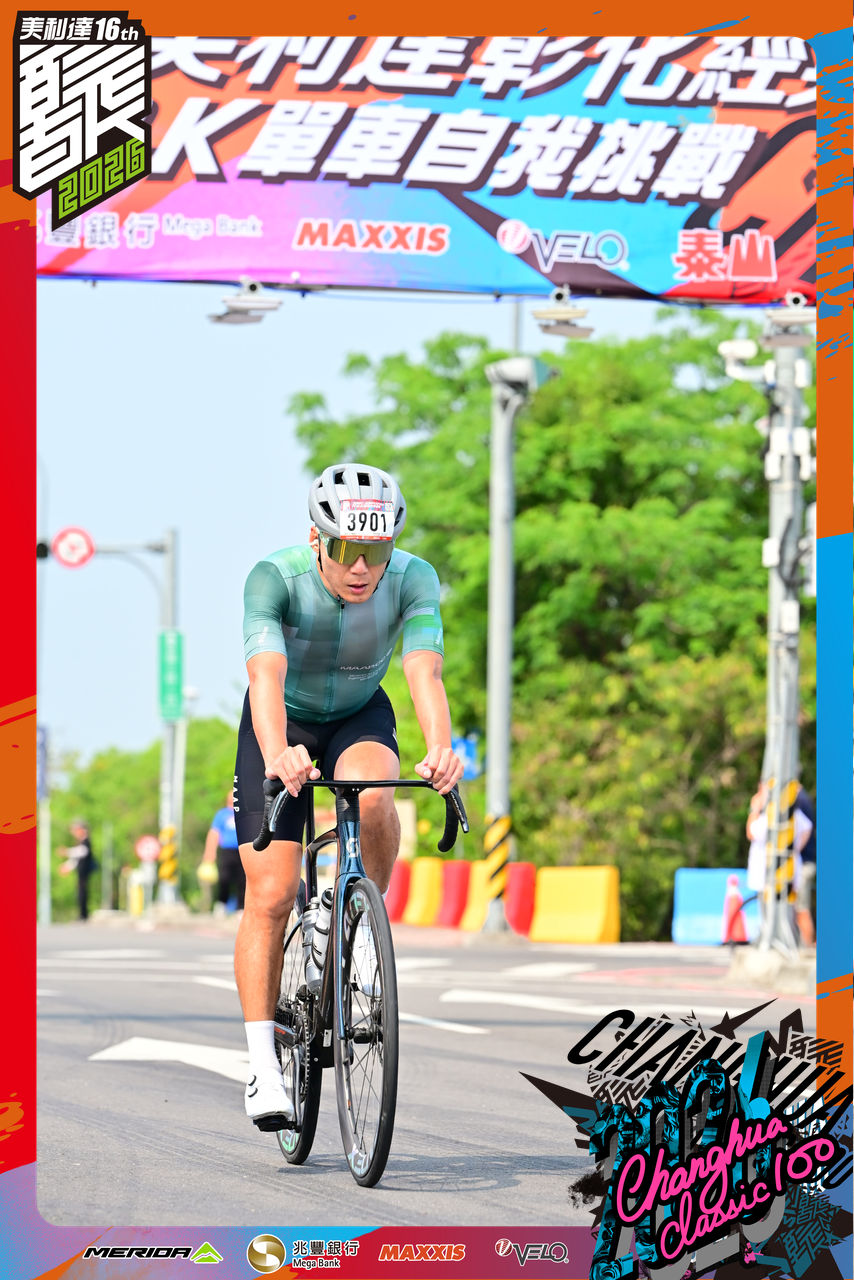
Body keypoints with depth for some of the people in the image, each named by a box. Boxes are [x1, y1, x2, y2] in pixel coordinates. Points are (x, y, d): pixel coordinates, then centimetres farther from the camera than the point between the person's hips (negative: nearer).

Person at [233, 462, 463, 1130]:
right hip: (285, 723, -1)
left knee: (374, 795, -35)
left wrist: (440, 749, -59)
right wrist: (276, 755, -64)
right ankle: (263, 1066, -6)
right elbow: (266, 674, -44)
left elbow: (425, 671, -39)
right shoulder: (275, 578, -30)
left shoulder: (413, 578, -26)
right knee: (270, 894, -13)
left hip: (361, 717, 1)